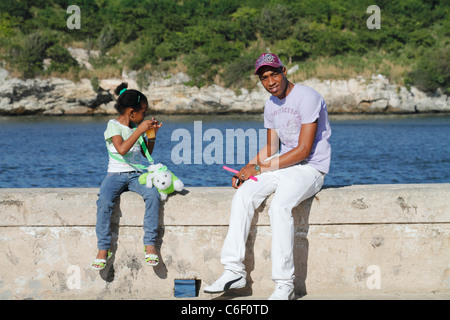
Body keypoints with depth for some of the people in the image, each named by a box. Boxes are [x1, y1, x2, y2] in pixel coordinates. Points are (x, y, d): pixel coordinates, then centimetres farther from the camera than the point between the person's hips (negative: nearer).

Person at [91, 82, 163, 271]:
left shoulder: (137, 127, 15)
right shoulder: (114, 125, -3)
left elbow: (147, 154, 23)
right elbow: (122, 149, -20)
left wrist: (152, 134, 9)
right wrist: (140, 130, -19)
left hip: (136, 175, 4)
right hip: (116, 175, -4)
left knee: (153, 195, -28)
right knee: (104, 200, -34)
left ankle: (149, 244, -23)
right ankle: (103, 248, -25)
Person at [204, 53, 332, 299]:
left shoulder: (307, 98, -15)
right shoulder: (271, 106, 12)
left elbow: (303, 150, -19)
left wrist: (261, 168, -18)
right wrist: (248, 168, -1)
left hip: (311, 168, -8)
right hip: (282, 167, 8)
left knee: (279, 206, -32)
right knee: (243, 195, -14)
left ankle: (284, 284, -28)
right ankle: (234, 271, -15)